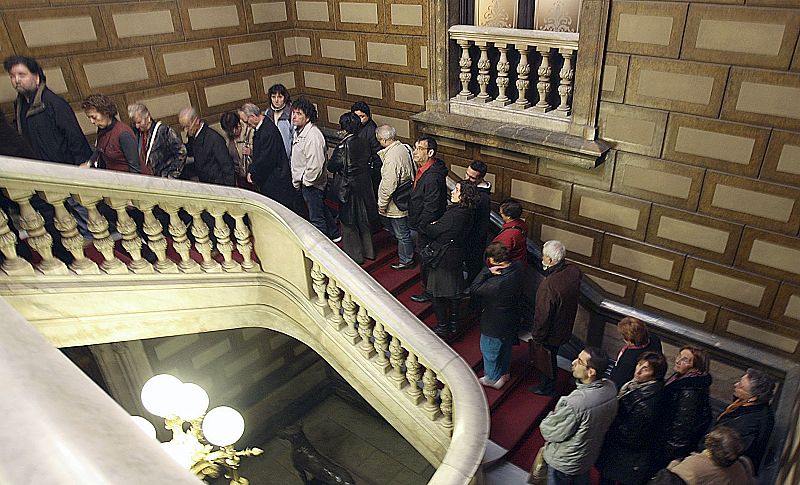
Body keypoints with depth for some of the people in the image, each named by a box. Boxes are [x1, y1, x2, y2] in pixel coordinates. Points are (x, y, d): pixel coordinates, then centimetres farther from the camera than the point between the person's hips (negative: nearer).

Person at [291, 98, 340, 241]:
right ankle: (334, 234, 41)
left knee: (316, 218, 0)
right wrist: (296, 180, 16)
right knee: (321, 209, 24)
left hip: (310, 184, -10)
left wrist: (305, 181, -16)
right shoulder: (298, 131, 7)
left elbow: (315, 165, -29)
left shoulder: (313, 136, -26)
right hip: (303, 182, 10)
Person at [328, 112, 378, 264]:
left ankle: (354, 255, 18)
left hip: (350, 187, -6)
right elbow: (368, 162, 7)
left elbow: (331, 166, -16)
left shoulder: (344, 146, -21)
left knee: (349, 222, 9)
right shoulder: (364, 144, -3)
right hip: (365, 186, 6)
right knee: (364, 219, 20)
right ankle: (368, 250, 33)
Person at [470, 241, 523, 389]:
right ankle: (504, 373, 54)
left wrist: (487, 271, -29)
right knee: (506, 346, 30)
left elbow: (473, 289, -29)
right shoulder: (517, 267, -18)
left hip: (495, 324, -7)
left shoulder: (497, 283, -40)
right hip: (512, 318, 7)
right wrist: (490, 272, -17)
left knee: (489, 350, 20)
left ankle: (493, 379, 42)